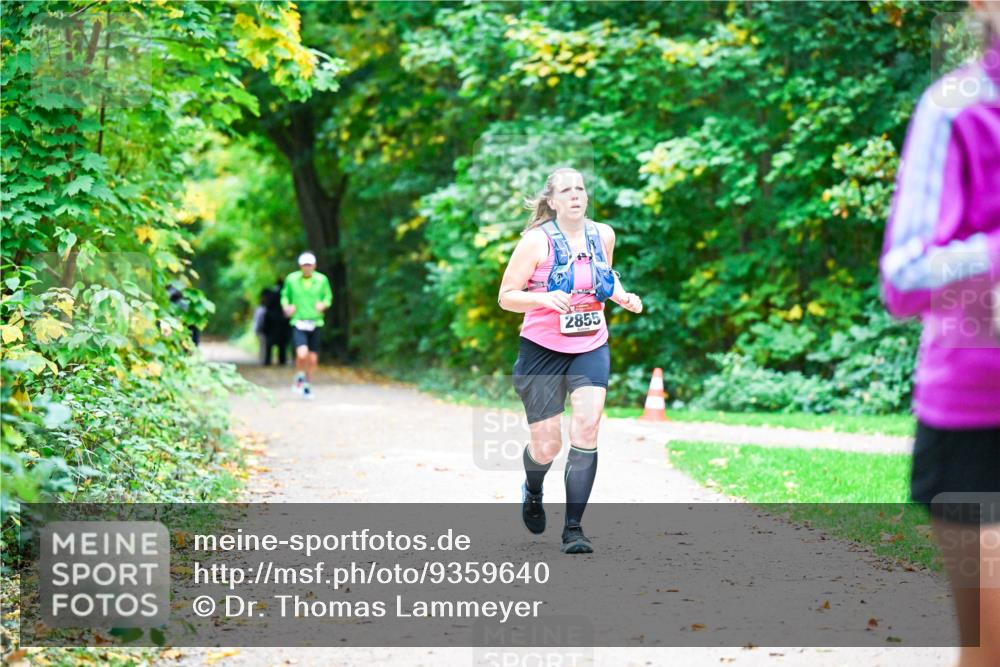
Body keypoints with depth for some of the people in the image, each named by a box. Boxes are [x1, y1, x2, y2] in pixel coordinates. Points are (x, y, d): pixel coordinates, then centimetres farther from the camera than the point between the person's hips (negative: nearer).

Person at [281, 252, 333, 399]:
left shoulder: (322, 280, 1)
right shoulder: (291, 279, 1)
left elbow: (328, 297, 12)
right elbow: (285, 295, 14)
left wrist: (324, 304, -9)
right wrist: (286, 307, -5)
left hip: (315, 323, 2)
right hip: (298, 323, -2)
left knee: (313, 359, 4)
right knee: (302, 354, -21)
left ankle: (308, 385, 28)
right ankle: (299, 377, 9)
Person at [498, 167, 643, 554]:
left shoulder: (603, 235, 3)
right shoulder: (537, 240, -11)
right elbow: (506, 297, -10)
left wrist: (623, 297, 3)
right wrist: (544, 298, -28)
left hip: (591, 350, 3)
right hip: (542, 351, -3)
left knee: (586, 431, -15)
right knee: (546, 447, 1)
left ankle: (573, 528, -8)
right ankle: (533, 491, 39)